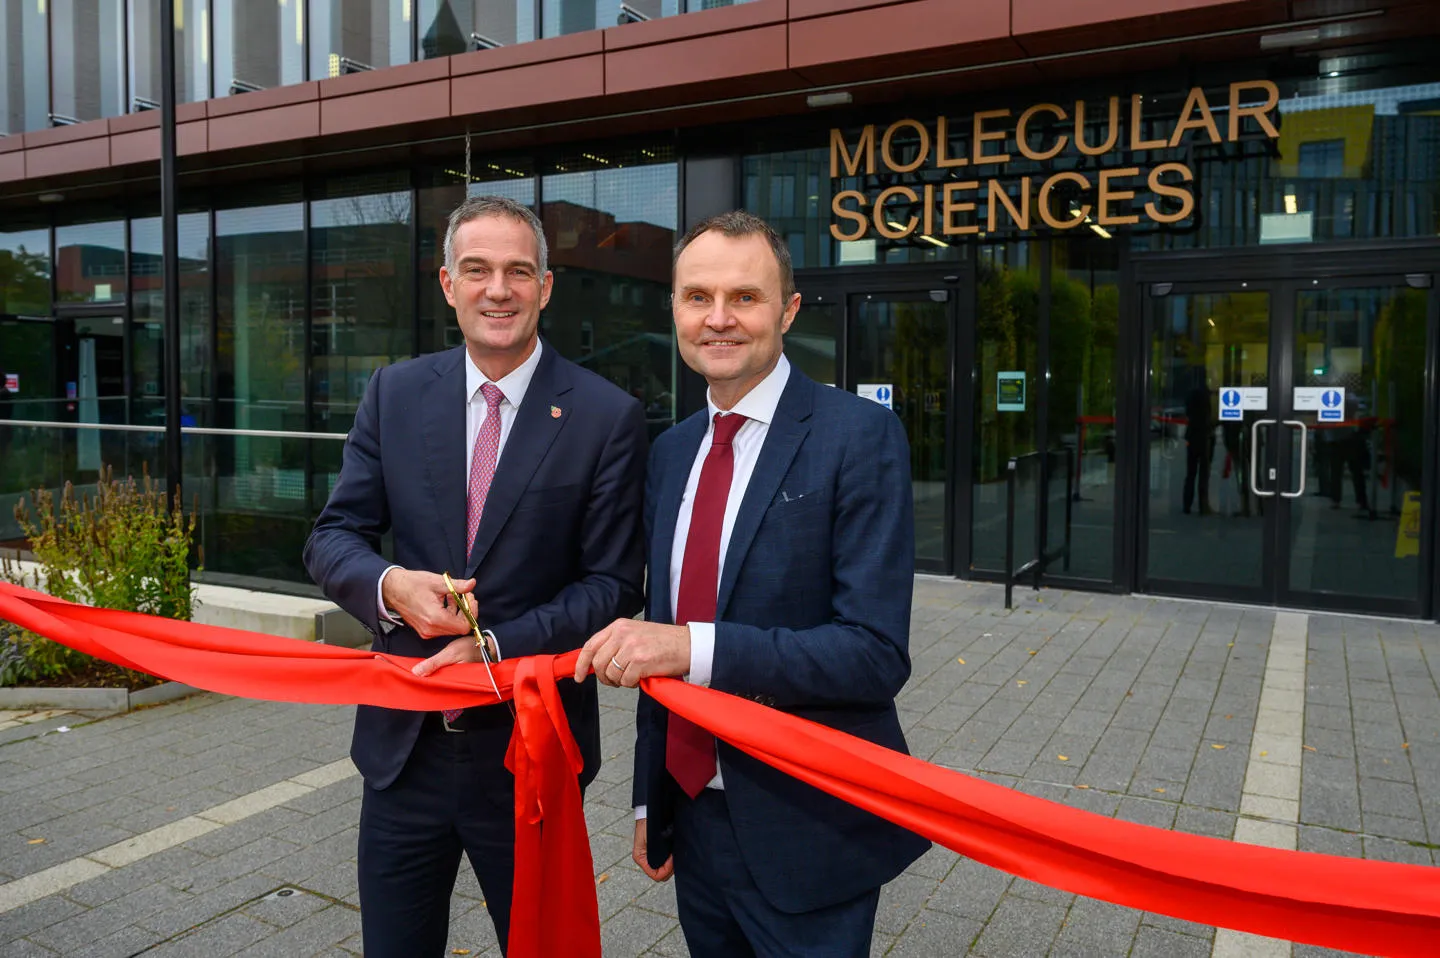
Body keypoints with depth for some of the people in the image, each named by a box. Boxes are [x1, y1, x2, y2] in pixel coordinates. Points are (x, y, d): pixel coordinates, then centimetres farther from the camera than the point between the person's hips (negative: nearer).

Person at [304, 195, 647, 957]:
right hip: (403, 742, 3)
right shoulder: (393, 394, 1)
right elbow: (332, 537, 2)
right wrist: (390, 586, -20)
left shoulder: (607, 417, -9)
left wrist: (496, 647, -21)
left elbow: (614, 584, -9)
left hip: (530, 749, -2)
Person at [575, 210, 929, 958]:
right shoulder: (670, 451, 6)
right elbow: (661, 634, 10)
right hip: (695, 819, 6)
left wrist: (696, 648, -30)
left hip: (806, 835, -5)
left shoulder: (859, 435, -14)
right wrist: (650, 797, 13)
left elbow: (877, 652, -21)